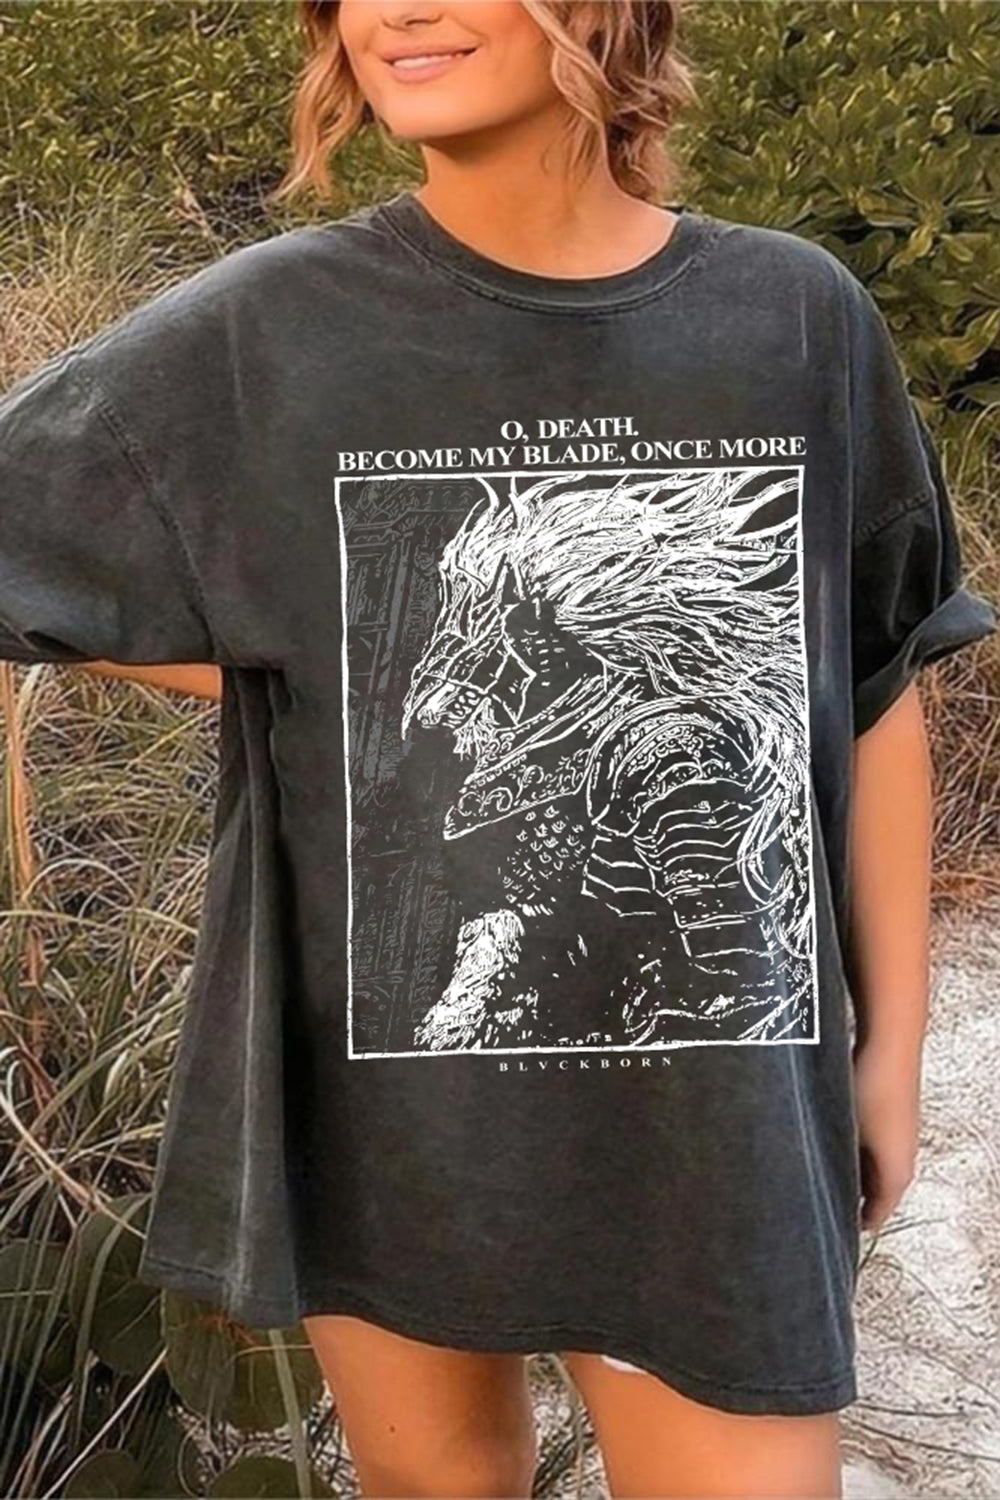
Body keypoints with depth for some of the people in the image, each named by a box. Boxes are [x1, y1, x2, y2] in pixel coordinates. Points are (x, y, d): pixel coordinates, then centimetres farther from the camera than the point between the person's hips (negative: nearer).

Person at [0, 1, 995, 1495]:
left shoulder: (799, 318, -3)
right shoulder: (266, 331, -7)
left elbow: (876, 695, 5)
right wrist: (298, 675, -6)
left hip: (711, 1110, 1)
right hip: (378, 1092, 0)